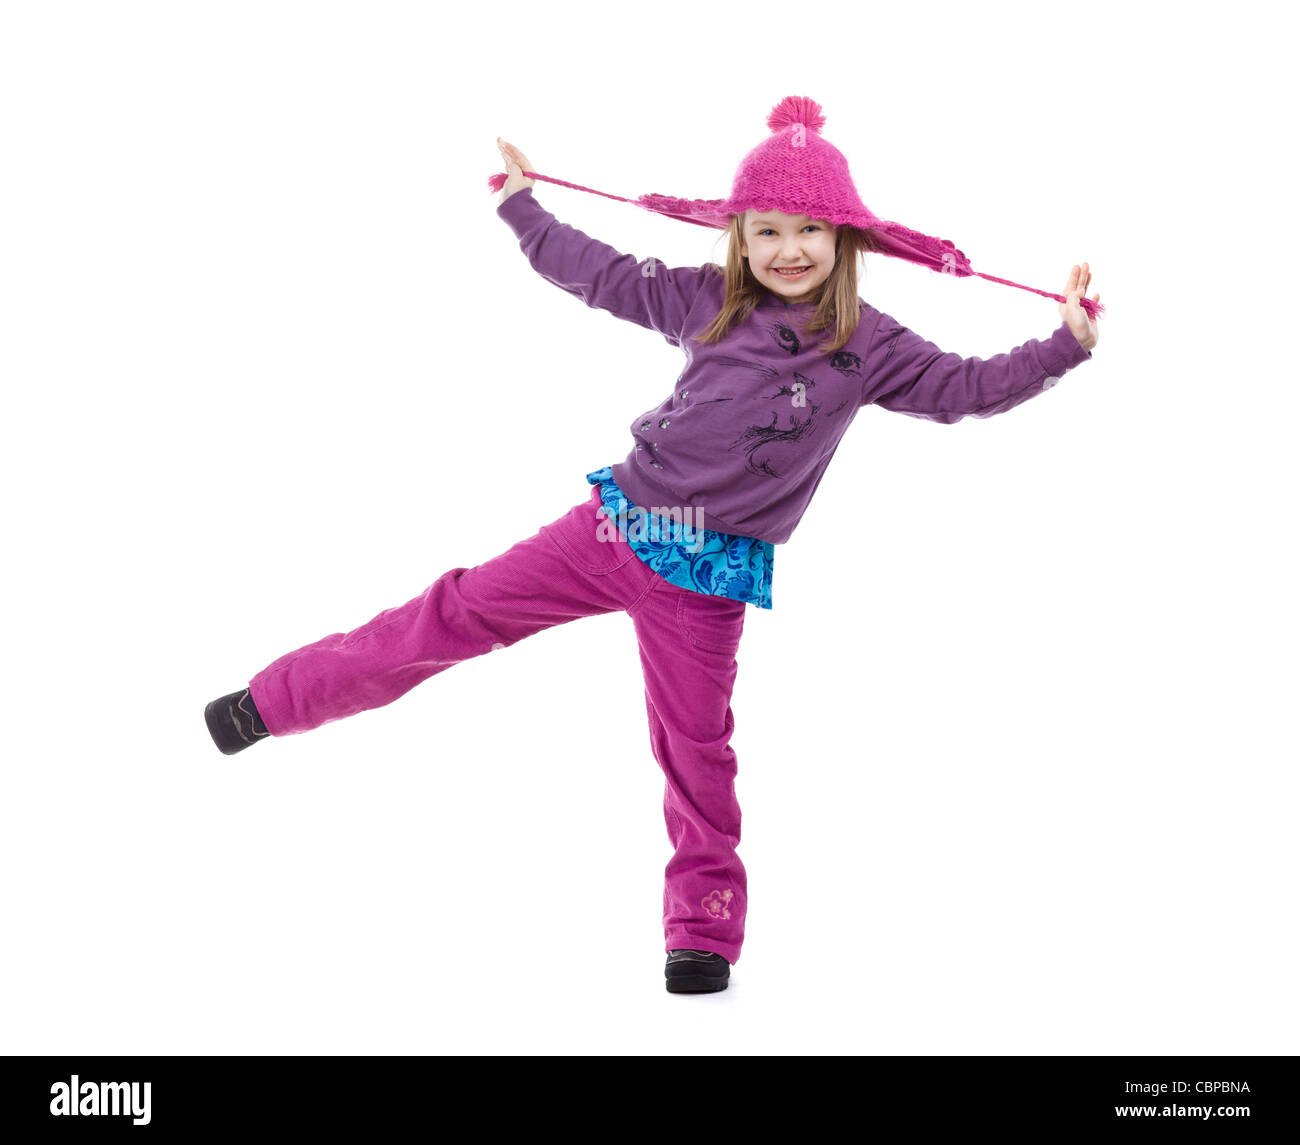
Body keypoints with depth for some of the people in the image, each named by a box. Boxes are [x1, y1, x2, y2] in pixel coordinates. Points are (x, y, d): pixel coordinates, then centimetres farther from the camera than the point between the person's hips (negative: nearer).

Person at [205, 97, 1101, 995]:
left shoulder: (868, 347, -4)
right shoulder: (707, 301, 3)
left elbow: (965, 388, -6)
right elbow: (603, 275, 13)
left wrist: (1065, 346, -16)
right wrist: (521, 206, 22)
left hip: (708, 575, -2)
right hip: (616, 525, 2)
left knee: (696, 748, 3)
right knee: (464, 612, 2)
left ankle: (706, 931, 18)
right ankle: (276, 702, 13)